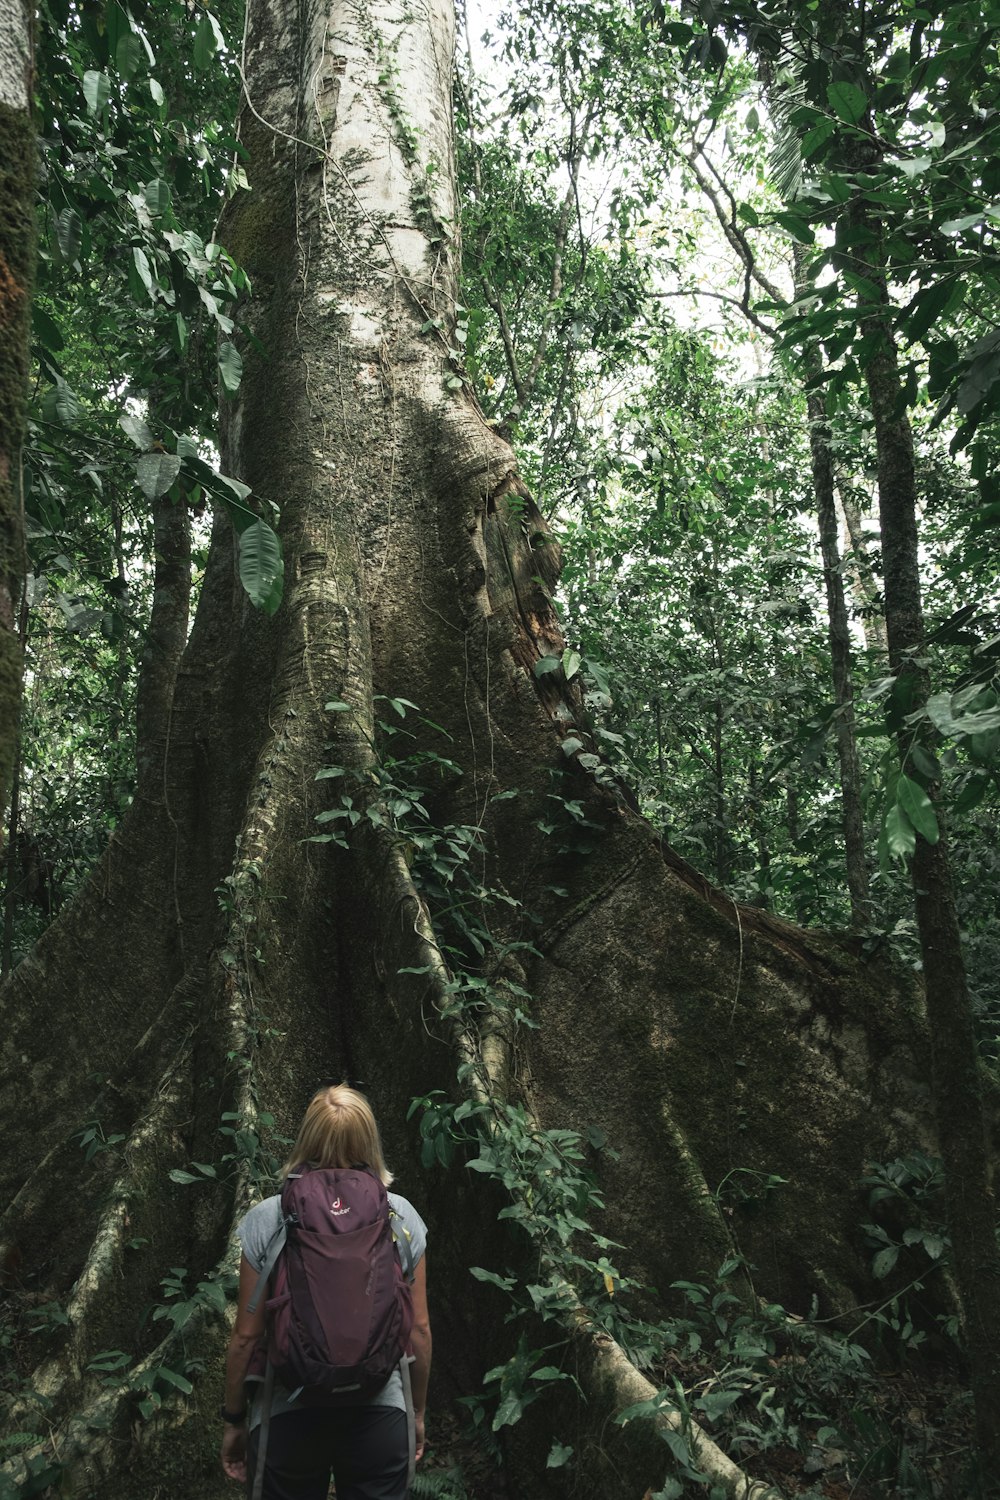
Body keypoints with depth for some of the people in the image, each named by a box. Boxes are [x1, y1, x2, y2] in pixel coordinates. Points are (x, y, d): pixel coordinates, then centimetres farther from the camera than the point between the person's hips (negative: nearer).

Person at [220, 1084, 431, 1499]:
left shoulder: (268, 1218, -10)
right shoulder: (401, 1216, -6)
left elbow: (246, 1336, -6)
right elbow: (419, 1329, 0)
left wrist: (233, 1419, 8)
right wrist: (418, 1410, 14)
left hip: (289, 1415, -1)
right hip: (379, 1415, 1)